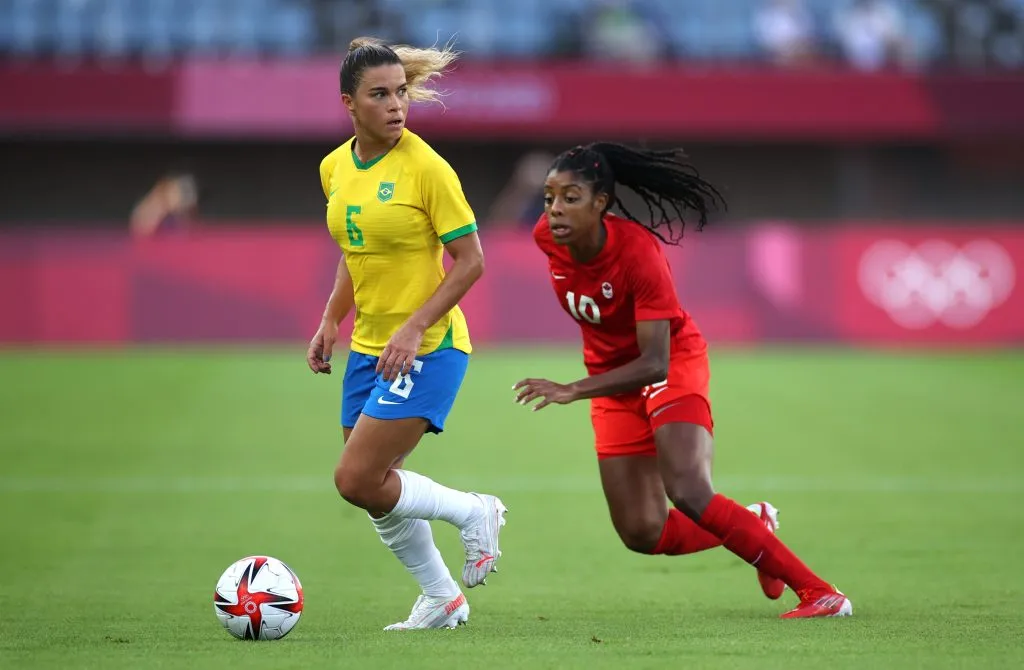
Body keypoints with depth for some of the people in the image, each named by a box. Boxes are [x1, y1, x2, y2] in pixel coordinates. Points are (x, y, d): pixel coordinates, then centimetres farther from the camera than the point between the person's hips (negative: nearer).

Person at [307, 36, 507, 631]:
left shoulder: (426, 168, -16)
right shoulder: (335, 168, 5)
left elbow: (470, 260, -14)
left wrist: (413, 328, -21)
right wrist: (331, 321, 8)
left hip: (427, 349, -7)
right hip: (369, 349, 7)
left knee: (357, 481, -15)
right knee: (374, 490, 9)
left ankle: (474, 513, 6)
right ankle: (443, 600, 26)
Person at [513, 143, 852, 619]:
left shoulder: (638, 251, -31)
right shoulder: (547, 237, -15)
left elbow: (655, 363, -34)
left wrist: (572, 392, -45)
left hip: (673, 364, -6)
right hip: (612, 375, 6)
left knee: (689, 494, -27)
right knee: (643, 534, -2)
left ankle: (818, 592, -22)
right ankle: (753, 526, 26)